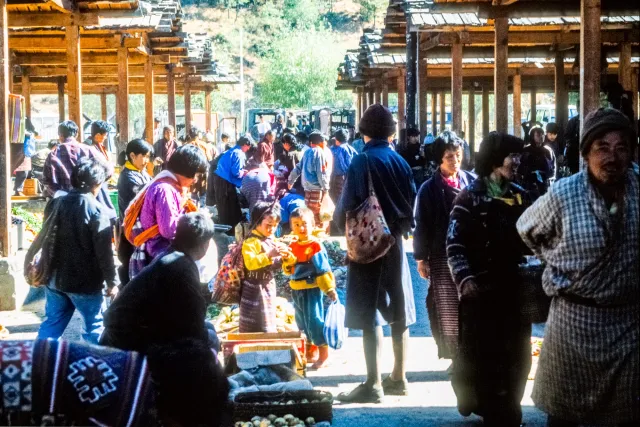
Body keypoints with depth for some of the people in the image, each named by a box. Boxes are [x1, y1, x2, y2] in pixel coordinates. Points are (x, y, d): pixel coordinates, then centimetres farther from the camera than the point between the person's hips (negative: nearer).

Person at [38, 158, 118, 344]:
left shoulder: (55, 204, 4)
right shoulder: (96, 211, -16)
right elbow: (104, 251, -16)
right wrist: (112, 281, -8)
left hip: (55, 278, 6)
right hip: (85, 282, -6)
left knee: (52, 324, 14)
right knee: (93, 325, 9)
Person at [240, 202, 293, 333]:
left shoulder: (272, 241, 9)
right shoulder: (250, 242, -15)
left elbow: (275, 265, 17)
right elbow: (250, 263, -30)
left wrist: (285, 257, -3)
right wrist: (269, 255, -36)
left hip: (269, 287, 8)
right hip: (254, 290, -8)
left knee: (268, 324, 17)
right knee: (253, 327, -4)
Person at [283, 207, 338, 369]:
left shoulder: (316, 245, -12)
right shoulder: (292, 246, 7)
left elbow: (324, 270, -13)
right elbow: (288, 270, 9)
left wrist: (330, 289, -14)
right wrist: (288, 263, -13)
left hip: (311, 290, -7)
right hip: (296, 290, 7)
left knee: (314, 321, -6)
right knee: (302, 322, 15)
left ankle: (323, 355, 2)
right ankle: (310, 352, 28)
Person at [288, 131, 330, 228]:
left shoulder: (306, 152, 14)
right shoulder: (320, 152, -7)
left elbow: (298, 168, 20)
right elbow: (321, 172, -13)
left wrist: (291, 180, 29)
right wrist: (326, 187, -12)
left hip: (307, 187, 7)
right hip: (317, 187, -7)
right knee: (318, 214, -6)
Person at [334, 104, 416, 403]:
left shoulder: (362, 162, -12)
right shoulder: (400, 162, 2)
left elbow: (347, 207, -15)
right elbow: (411, 206, 4)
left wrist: (339, 220, 4)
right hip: (394, 243, 5)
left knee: (370, 315, -4)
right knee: (398, 313, 12)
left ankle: (374, 384, -6)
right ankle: (398, 379, 20)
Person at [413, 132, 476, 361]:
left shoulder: (472, 181, 3)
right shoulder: (430, 189, -1)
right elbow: (422, 226, 2)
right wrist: (421, 259, 1)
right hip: (442, 257, -1)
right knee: (449, 311, 3)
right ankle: (455, 354, 14)